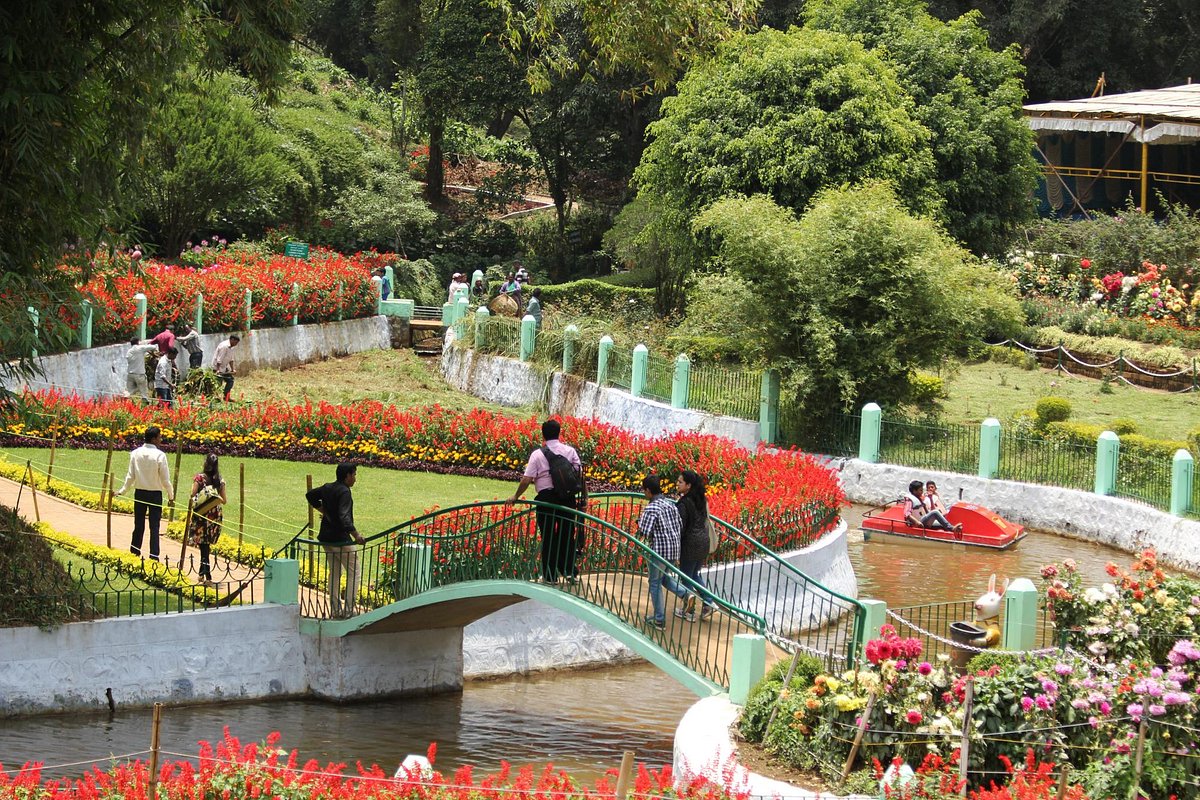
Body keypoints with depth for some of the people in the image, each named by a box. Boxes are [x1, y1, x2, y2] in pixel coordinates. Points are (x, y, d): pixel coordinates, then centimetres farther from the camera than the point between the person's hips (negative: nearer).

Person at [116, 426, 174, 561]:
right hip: (155, 494, -4)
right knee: (154, 527, 0)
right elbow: (165, 479, -11)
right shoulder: (159, 455, -15)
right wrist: (171, 495, 2)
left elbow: (131, 475, 0)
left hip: (139, 493, 4)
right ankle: (154, 556, -3)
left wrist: (123, 490, 13)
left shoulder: (135, 453, -4)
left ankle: (135, 552, 23)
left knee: (138, 525, 15)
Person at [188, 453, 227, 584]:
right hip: (215, 516, 3)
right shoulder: (220, 480, 0)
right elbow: (223, 500, 3)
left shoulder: (199, 477, -9)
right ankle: (202, 573, 24)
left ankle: (207, 576, -9)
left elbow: (192, 497, -11)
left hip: (201, 515, -3)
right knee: (206, 545, 17)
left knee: (203, 545, 0)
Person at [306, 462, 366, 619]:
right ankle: (348, 610, -3)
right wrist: (355, 534, -34)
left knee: (334, 573, 16)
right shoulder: (344, 492, -18)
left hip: (326, 539, 8)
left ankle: (336, 610, 16)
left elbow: (310, 495, 25)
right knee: (353, 572, 1)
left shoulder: (327, 488, 8)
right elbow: (344, 516, -28)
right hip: (341, 539, -8)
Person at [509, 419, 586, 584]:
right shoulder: (570, 451, 2)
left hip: (546, 498, -3)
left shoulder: (538, 454, -6)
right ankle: (570, 572, 13)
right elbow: (580, 476, -2)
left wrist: (516, 496, 5)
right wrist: (584, 497, 6)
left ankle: (550, 576, 8)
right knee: (567, 535, 14)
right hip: (568, 498, 3)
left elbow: (526, 479, -8)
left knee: (548, 537, 6)